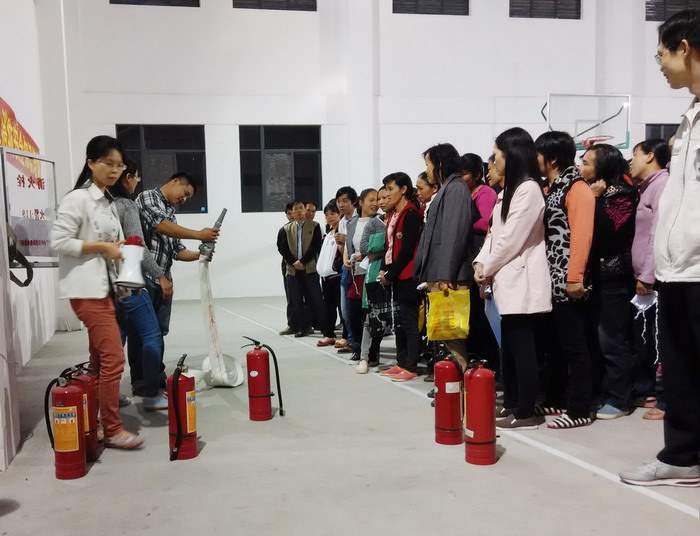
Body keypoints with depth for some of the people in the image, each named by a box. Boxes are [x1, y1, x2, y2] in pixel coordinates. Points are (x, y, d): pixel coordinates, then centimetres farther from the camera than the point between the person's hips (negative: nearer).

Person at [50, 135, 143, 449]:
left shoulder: (108, 202, 16)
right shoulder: (77, 199, -11)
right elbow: (58, 242, -17)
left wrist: (119, 249, 4)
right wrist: (103, 247, -16)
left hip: (105, 288, 9)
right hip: (86, 290, -9)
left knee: (100, 359, 11)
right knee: (113, 358, -10)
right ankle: (113, 430, 1)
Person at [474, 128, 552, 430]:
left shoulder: (528, 189, -13)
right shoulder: (510, 189, 18)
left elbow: (512, 238, -16)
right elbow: (495, 232, 16)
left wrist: (488, 268, -7)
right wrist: (481, 262, 3)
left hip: (522, 280, -10)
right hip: (509, 280, 10)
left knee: (523, 347, -5)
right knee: (510, 346, 13)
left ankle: (526, 412, 2)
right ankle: (511, 404, 21)